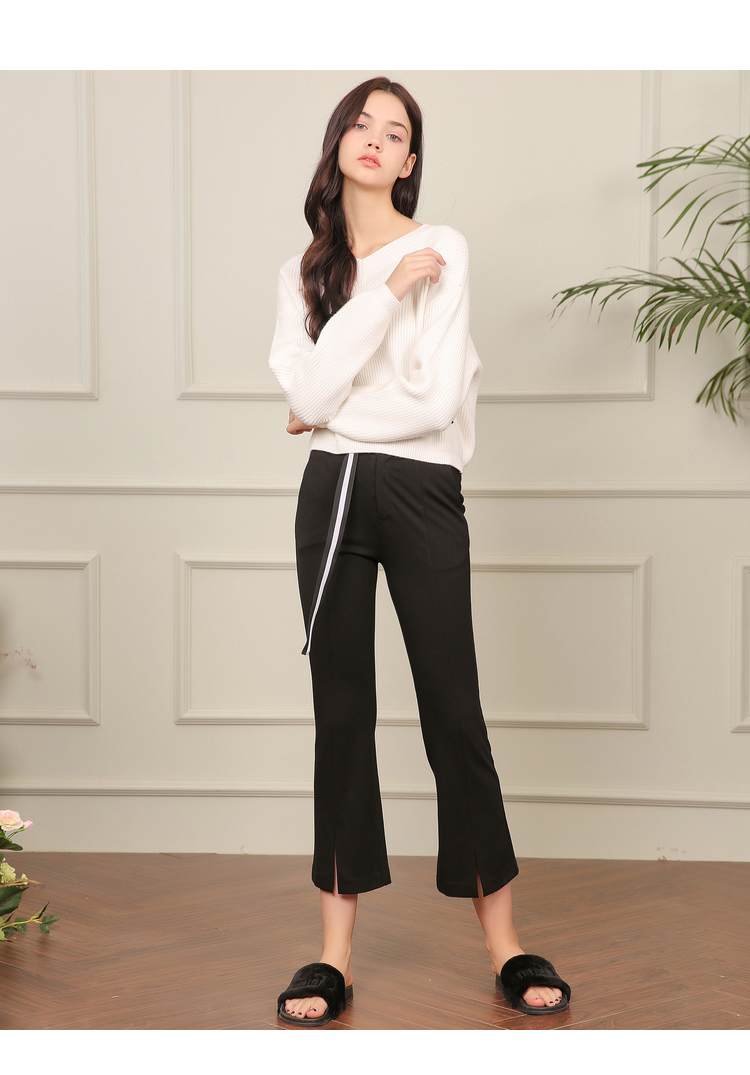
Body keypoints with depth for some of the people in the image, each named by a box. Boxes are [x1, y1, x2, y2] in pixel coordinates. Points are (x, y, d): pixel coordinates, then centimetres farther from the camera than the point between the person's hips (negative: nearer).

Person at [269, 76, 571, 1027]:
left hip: (422, 493, -3)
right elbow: (310, 391, -6)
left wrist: (329, 416, 1)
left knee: (453, 712, -2)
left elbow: (435, 399, -10)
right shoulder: (307, 270, 12)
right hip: (332, 496, 3)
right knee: (342, 712, 4)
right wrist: (388, 290, -9)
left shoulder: (442, 249, 0)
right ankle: (335, 953, 8)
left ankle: (504, 944, 8)